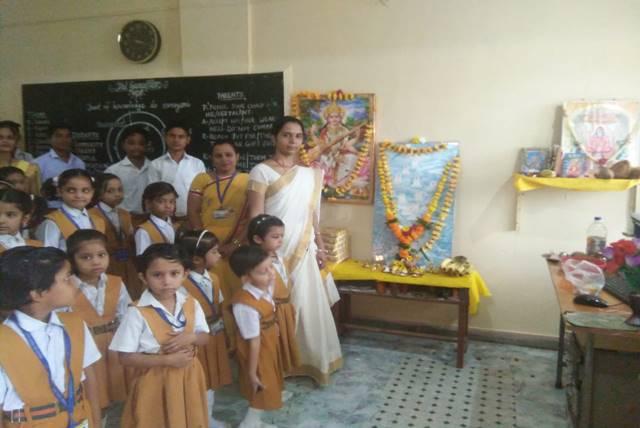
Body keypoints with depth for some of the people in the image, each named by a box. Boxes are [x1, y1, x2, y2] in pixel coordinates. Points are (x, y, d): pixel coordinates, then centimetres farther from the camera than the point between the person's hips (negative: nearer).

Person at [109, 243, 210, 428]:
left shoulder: (191, 304, -5)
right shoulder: (137, 313, -18)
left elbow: (205, 338, 6)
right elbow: (126, 358, -15)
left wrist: (190, 337, -17)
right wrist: (167, 360, -21)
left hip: (188, 376, 4)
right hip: (154, 381, -4)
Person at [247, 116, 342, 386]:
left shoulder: (309, 174, 9)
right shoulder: (262, 171, -7)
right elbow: (255, 217, -10)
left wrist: (320, 246, 13)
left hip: (303, 250, 5)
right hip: (274, 251, -5)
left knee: (307, 304, 11)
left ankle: (308, 359, 27)